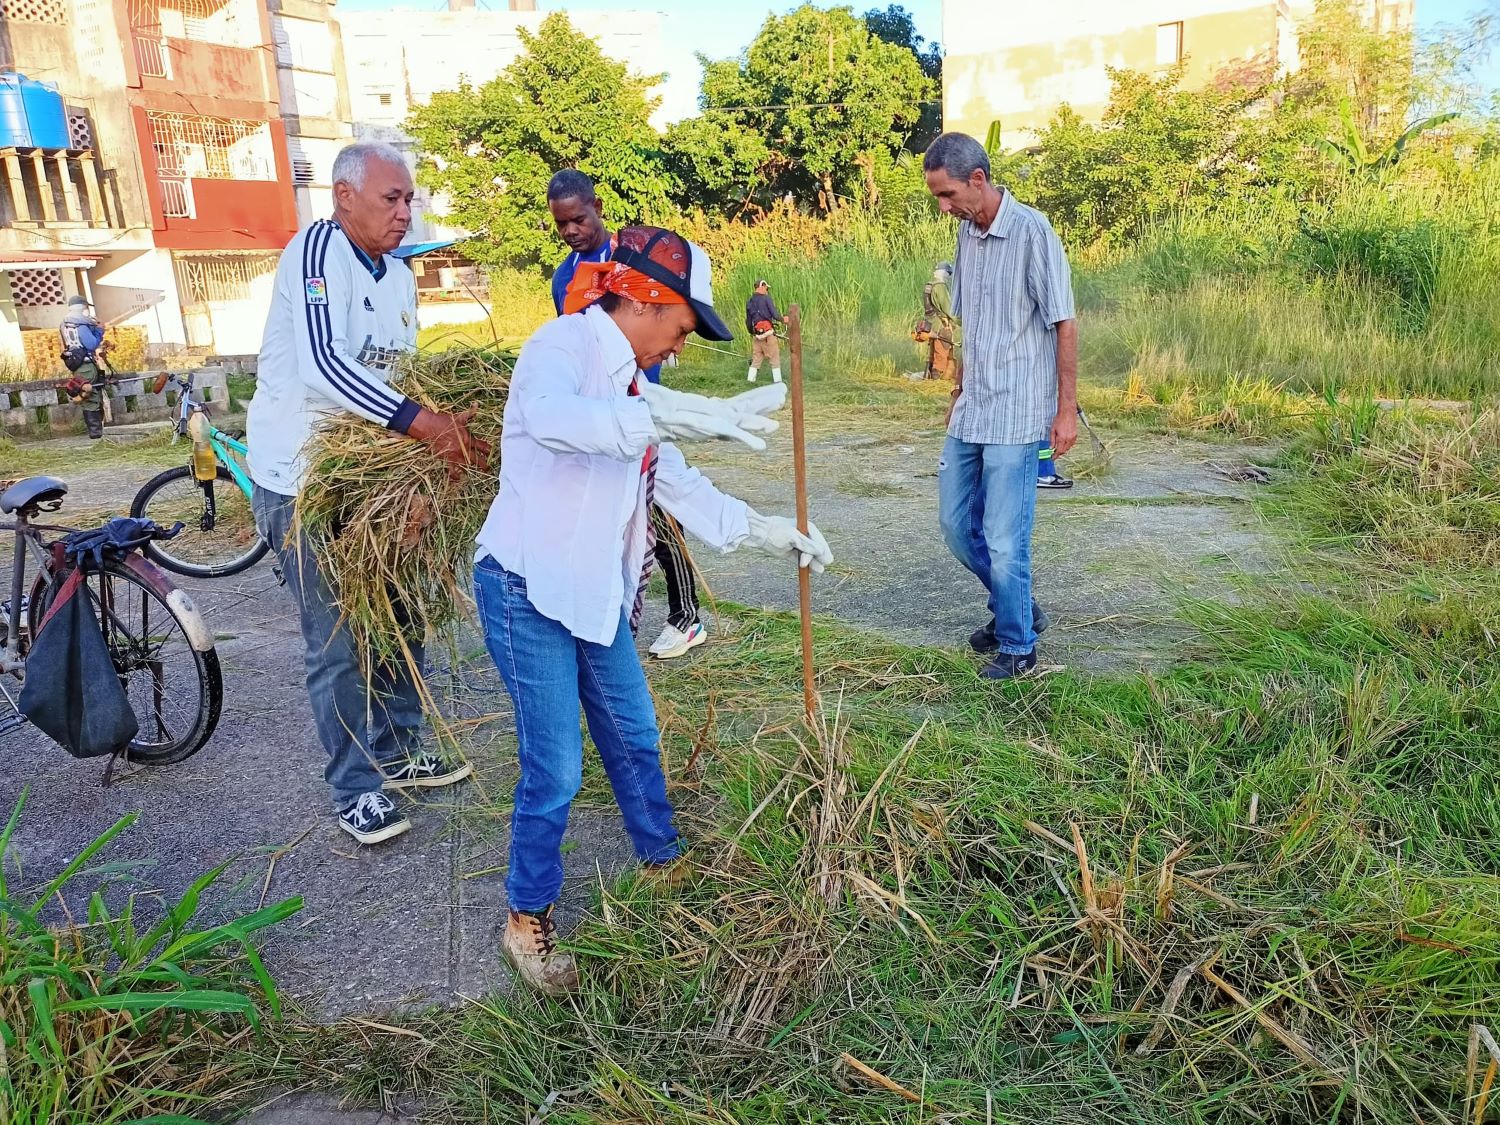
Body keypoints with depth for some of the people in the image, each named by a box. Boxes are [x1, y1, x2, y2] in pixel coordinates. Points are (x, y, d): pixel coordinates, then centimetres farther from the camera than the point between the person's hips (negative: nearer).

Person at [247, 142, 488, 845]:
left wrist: (445, 429, -4)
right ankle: (356, 791, 11)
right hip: (299, 477, -8)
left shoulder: (400, 279, 9)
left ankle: (397, 754, 30)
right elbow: (322, 366, -31)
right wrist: (426, 425, -37)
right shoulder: (317, 249, -17)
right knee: (338, 642, -3)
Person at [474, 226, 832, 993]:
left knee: (633, 735, 19)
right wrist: (684, 415, -46)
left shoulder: (629, 384, 11)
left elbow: (678, 484, 15)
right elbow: (548, 416, -39)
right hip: (527, 589, -8)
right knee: (554, 766, 0)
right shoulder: (564, 344, -14)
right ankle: (527, 918, 22)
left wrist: (768, 533, 10)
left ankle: (662, 862, 41)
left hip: (594, 590, 8)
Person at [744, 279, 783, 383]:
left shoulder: (749, 302, 13)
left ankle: (750, 380, 8)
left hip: (756, 334, 6)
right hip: (767, 332, -6)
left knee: (756, 357, 12)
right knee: (774, 356, 2)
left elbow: (748, 321, 17)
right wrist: (782, 320, 8)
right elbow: (774, 314, -11)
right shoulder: (766, 298, -6)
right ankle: (777, 380, 1)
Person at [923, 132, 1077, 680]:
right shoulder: (967, 232, 10)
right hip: (969, 414, 8)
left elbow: (1065, 325, -11)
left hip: (1016, 418, -8)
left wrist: (1066, 409, -12)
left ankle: (1018, 645, 16)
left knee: (1005, 539, -3)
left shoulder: (1032, 232, -12)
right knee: (956, 522, 13)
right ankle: (1015, 608, 34)